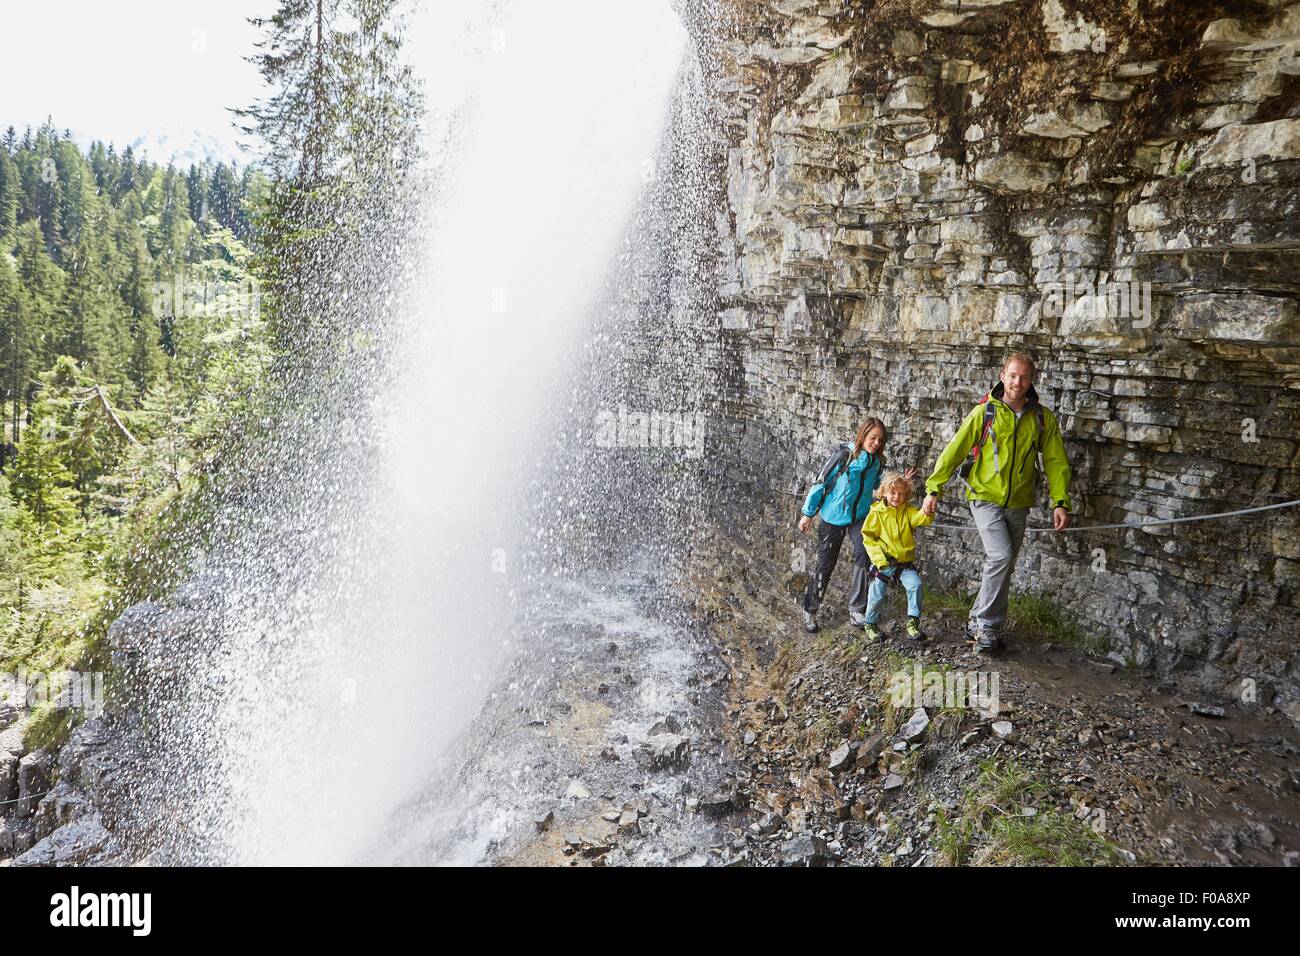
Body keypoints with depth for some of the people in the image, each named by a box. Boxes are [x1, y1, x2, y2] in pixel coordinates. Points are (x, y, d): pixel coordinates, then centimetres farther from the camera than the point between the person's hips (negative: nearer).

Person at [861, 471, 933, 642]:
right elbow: (868, 537, -2)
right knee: (876, 595, -8)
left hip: (905, 562, 2)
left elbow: (921, 519, -15)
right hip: (883, 562, -2)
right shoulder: (877, 512, -1)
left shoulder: (908, 511, 4)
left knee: (915, 584, -21)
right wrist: (880, 560, -10)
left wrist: (927, 512, -40)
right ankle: (871, 625, 19)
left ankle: (913, 623, -6)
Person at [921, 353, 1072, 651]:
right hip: (986, 498, -4)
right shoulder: (985, 412, -6)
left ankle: (978, 621, 24)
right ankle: (986, 626, -6)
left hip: (1018, 504, 4)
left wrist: (1060, 502, -8)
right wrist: (934, 490, -9)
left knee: (1003, 566, 9)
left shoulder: (1042, 417, 2)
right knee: (1001, 556, -18)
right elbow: (954, 450, -5)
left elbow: (1056, 461, 3)